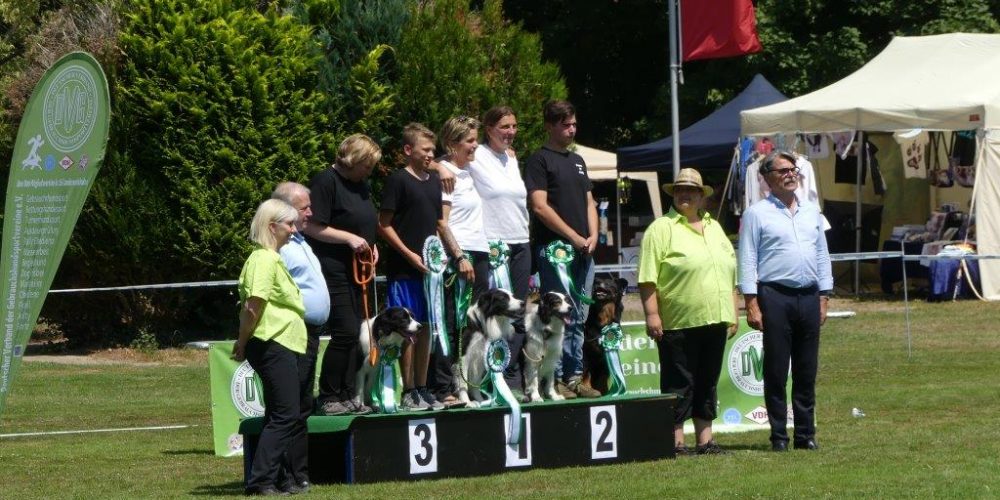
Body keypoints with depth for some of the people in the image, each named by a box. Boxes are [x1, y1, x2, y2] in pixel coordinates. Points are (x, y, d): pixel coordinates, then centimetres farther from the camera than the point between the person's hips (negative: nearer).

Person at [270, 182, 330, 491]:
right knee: (290, 408, -10)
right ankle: (292, 476, -11)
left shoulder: (298, 242, 20)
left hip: (309, 335, 11)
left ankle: (300, 472, 17)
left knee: (302, 407, 13)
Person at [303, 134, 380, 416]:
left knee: (358, 334, 8)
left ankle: (348, 395, 14)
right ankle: (329, 397, -5)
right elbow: (313, 228, -16)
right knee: (345, 332, -12)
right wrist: (350, 238, -19)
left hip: (357, 271, 9)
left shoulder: (361, 185, 17)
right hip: (333, 270, -9)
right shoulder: (325, 182, -11)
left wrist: (370, 245, 13)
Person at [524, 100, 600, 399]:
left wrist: (592, 236, 2)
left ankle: (574, 376, 11)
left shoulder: (577, 161, 20)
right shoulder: (540, 160, -4)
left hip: (583, 250, 7)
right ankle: (555, 379, -6)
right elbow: (540, 206, -11)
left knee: (578, 318, 8)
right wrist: (575, 237, -13)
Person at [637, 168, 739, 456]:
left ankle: (704, 440, 16)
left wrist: (733, 314, 16)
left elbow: (731, 274, 22)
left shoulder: (714, 228, 18)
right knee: (678, 384, -3)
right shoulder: (662, 229, -2)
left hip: (714, 322, 6)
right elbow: (648, 278, -9)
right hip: (678, 323, -6)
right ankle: (676, 442, 1)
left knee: (708, 383, 11)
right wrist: (652, 314, -17)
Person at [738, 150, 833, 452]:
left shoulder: (812, 212, 16)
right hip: (775, 296, -5)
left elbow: (822, 256, 20)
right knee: (776, 371, -2)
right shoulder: (757, 214, 1)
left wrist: (824, 298, 13)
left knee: (807, 370, 7)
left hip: (809, 297, 5)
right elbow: (747, 261, -3)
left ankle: (806, 433, 12)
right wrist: (752, 305, -10)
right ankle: (778, 436, 2)